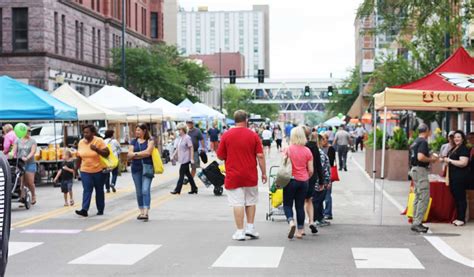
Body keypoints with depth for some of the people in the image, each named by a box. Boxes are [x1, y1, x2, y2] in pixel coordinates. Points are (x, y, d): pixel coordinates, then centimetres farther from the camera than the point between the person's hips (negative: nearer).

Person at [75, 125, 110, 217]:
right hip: (85, 171, 3)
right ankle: (84, 210, -17)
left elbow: (107, 153, -14)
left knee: (99, 190, 9)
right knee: (87, 190, -9)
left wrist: (96, 149, -26)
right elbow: (79, 157, 13)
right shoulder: (81, 142, 4)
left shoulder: (99, 141, -10)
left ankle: (100, 210, 20)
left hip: (99, 170, -2)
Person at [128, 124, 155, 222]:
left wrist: (135, 154, -7)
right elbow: (129, 155, 1)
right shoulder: (133, 142, 11)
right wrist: (143, 154, -11)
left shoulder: (150, 141, 1)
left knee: (145, 190, -14)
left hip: (147, 168, -4)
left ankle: (146, 213, -20)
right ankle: (141, 212, 17)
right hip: (136, 168, 4)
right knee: (139, 191, 8)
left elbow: (148, 152, -14)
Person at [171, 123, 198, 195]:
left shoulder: (187, 138, -13)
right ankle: (194, 188, 19)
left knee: (181, 174, -4)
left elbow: (191, 148, -14)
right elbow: (177, 148, 18)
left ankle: (177, 190, 1)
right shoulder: (179, 138, 10)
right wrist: (174, 155, 10)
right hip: (181, 159, 8)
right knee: (187, 174, 12)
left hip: (186, 159, -8)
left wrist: (191, 158, -17)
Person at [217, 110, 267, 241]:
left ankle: (240, 232, 1)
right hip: (250, 176, 1)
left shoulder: (226, 135, -4)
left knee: (237, 203, 0)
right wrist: (264, 173, 3)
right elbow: (260, 156, -5)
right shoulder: (253, 135, -3)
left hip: (233, 176, -1)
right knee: (251, 201, 17)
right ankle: (250, 227, 15)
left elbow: (220, 156, 0)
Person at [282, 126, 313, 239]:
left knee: (287, 204, 8)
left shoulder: (288, 149, -8)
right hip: (303, 181, 3)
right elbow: (311, 170, 1)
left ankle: (291, 222, -18)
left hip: (291, 180, -3)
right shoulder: (307, 151, -1)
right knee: (300, 206, 11)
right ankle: (300, 230, 13)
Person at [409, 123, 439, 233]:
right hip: (421, 170, -10)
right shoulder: (423, 142, -14)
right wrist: (431, 159, -10)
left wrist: (430, 157, 18)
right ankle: (417, 223, -13)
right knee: (424, 198, -10)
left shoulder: (415, 142, 16)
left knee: (418, 197, 14)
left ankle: (416, 222, 16)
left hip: (415, 170, 10)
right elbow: (420, 157, -26)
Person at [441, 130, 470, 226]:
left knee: (460, 197, -5)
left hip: (460, 178, -9)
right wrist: (445, 159, 10)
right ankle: (458, 217, 18)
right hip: (453, 177, 9)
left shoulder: (464, 149, -10)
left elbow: (463, 163, -21)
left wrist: (449, 160, -16)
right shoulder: (453, 149, 18)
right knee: (456, 197, 12)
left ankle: (461, 219, -1)